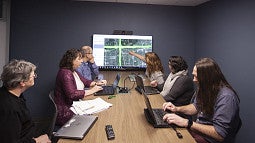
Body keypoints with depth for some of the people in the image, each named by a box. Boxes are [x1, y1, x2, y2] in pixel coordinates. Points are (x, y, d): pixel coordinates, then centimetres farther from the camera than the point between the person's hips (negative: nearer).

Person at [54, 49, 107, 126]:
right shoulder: (65, 73, -20)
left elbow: (84, 81, 22)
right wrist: (91, 91, -21)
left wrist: (96, 83, 5)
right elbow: (72, 94, -28)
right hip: (64, 112, -9)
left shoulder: (73, 71, 10)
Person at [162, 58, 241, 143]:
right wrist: (177, 109, -2)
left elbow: (219, 134, -27)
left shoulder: (226, 97, -25)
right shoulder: (204, 88, 0)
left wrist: (187, 123, -28)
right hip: (198, 129, 7)